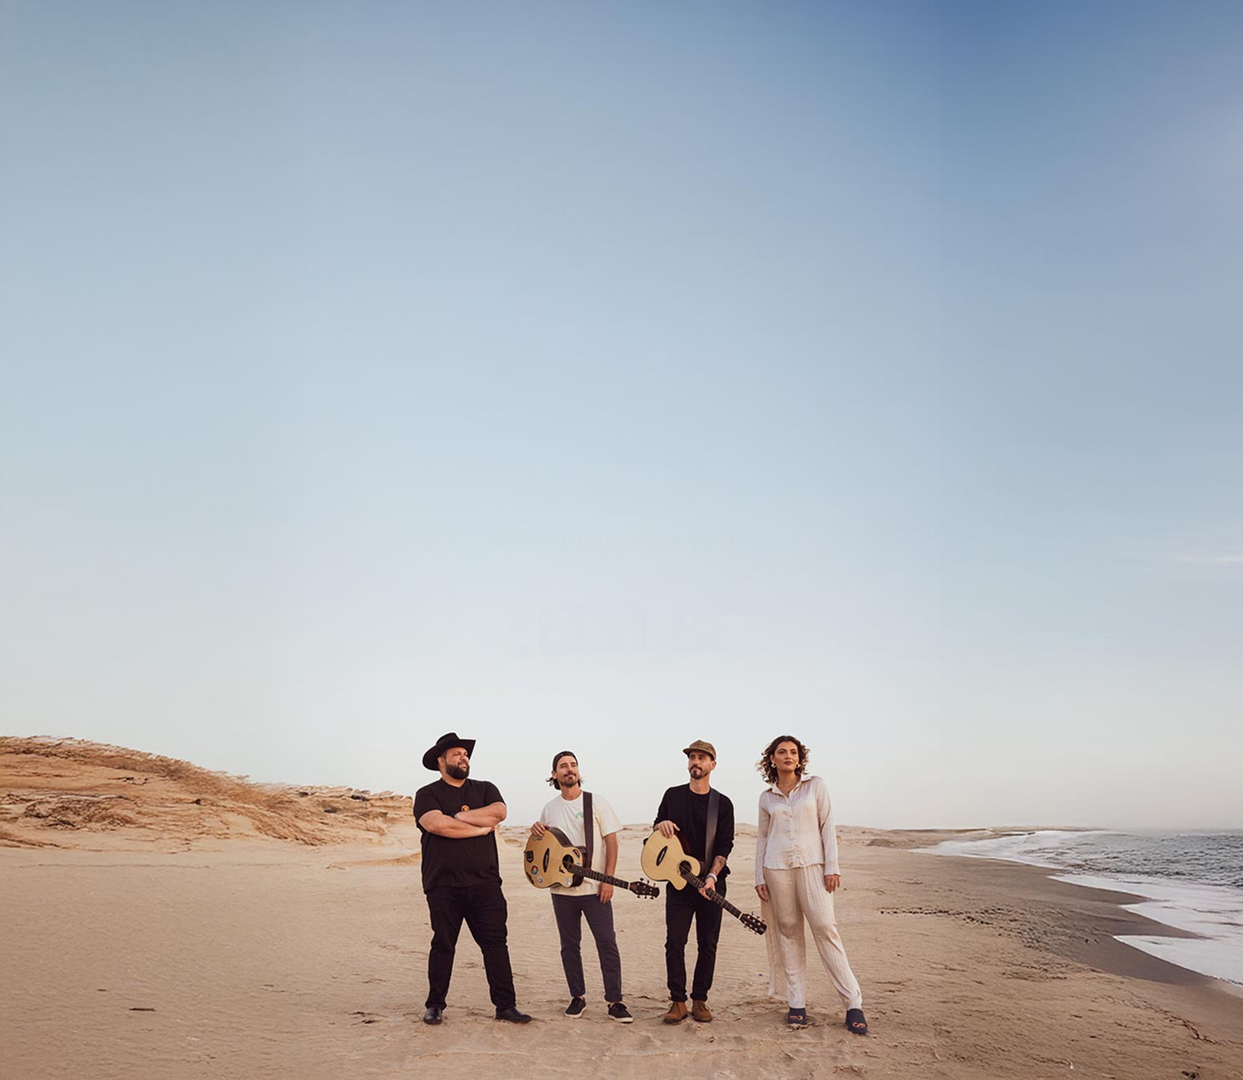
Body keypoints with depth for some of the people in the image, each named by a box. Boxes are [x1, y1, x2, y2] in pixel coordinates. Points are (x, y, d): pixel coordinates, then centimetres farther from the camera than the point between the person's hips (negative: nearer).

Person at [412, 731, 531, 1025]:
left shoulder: (485, 789, 14)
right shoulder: (427, 794, 3)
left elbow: (499, 812, -7)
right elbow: (434, 824, -17)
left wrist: (458, 816, -9)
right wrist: (480, 827, -10)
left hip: (484, 882, 2)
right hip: (443, 884, -2)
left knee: (496, 943, 1)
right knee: (443, 945, 7)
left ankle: (505, 1005, 6)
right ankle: (435, 1005, 20)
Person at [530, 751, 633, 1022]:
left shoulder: (596, 803, -2)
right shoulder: (549, 809, 9)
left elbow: (611, 841, -4)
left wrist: (608, 880, -12)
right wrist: (536, 833, -4)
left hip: (595, 888, -3)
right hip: (561, 889, 3)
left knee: (607, 943, -5)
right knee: (570, 945, 9)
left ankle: (615, 1002, 0)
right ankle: (577, 997, 22)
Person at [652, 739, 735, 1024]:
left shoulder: (722, 804, 1)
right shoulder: (673, 795, 7)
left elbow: (725, 845, -6)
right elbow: (657, 827, 17)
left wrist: (712, 877, -20)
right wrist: (662, 824, -8)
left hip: (711, 883, 0)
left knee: (708, 944, 3)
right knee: (674, 942, -2)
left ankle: (700, 1000, 15)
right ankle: (677, 1001, 6)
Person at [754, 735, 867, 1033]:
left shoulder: (816, 785, 6)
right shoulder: (767, 798, 12)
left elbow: (827, 826, 2)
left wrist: (832, 866, -6)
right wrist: (759, 877, 8)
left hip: (812, 865, -2)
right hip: (777, 868, 2)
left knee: (825, 927, -11)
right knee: (789, 932, 2)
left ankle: (853, 1003, -7)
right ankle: (797, 1004, 6)